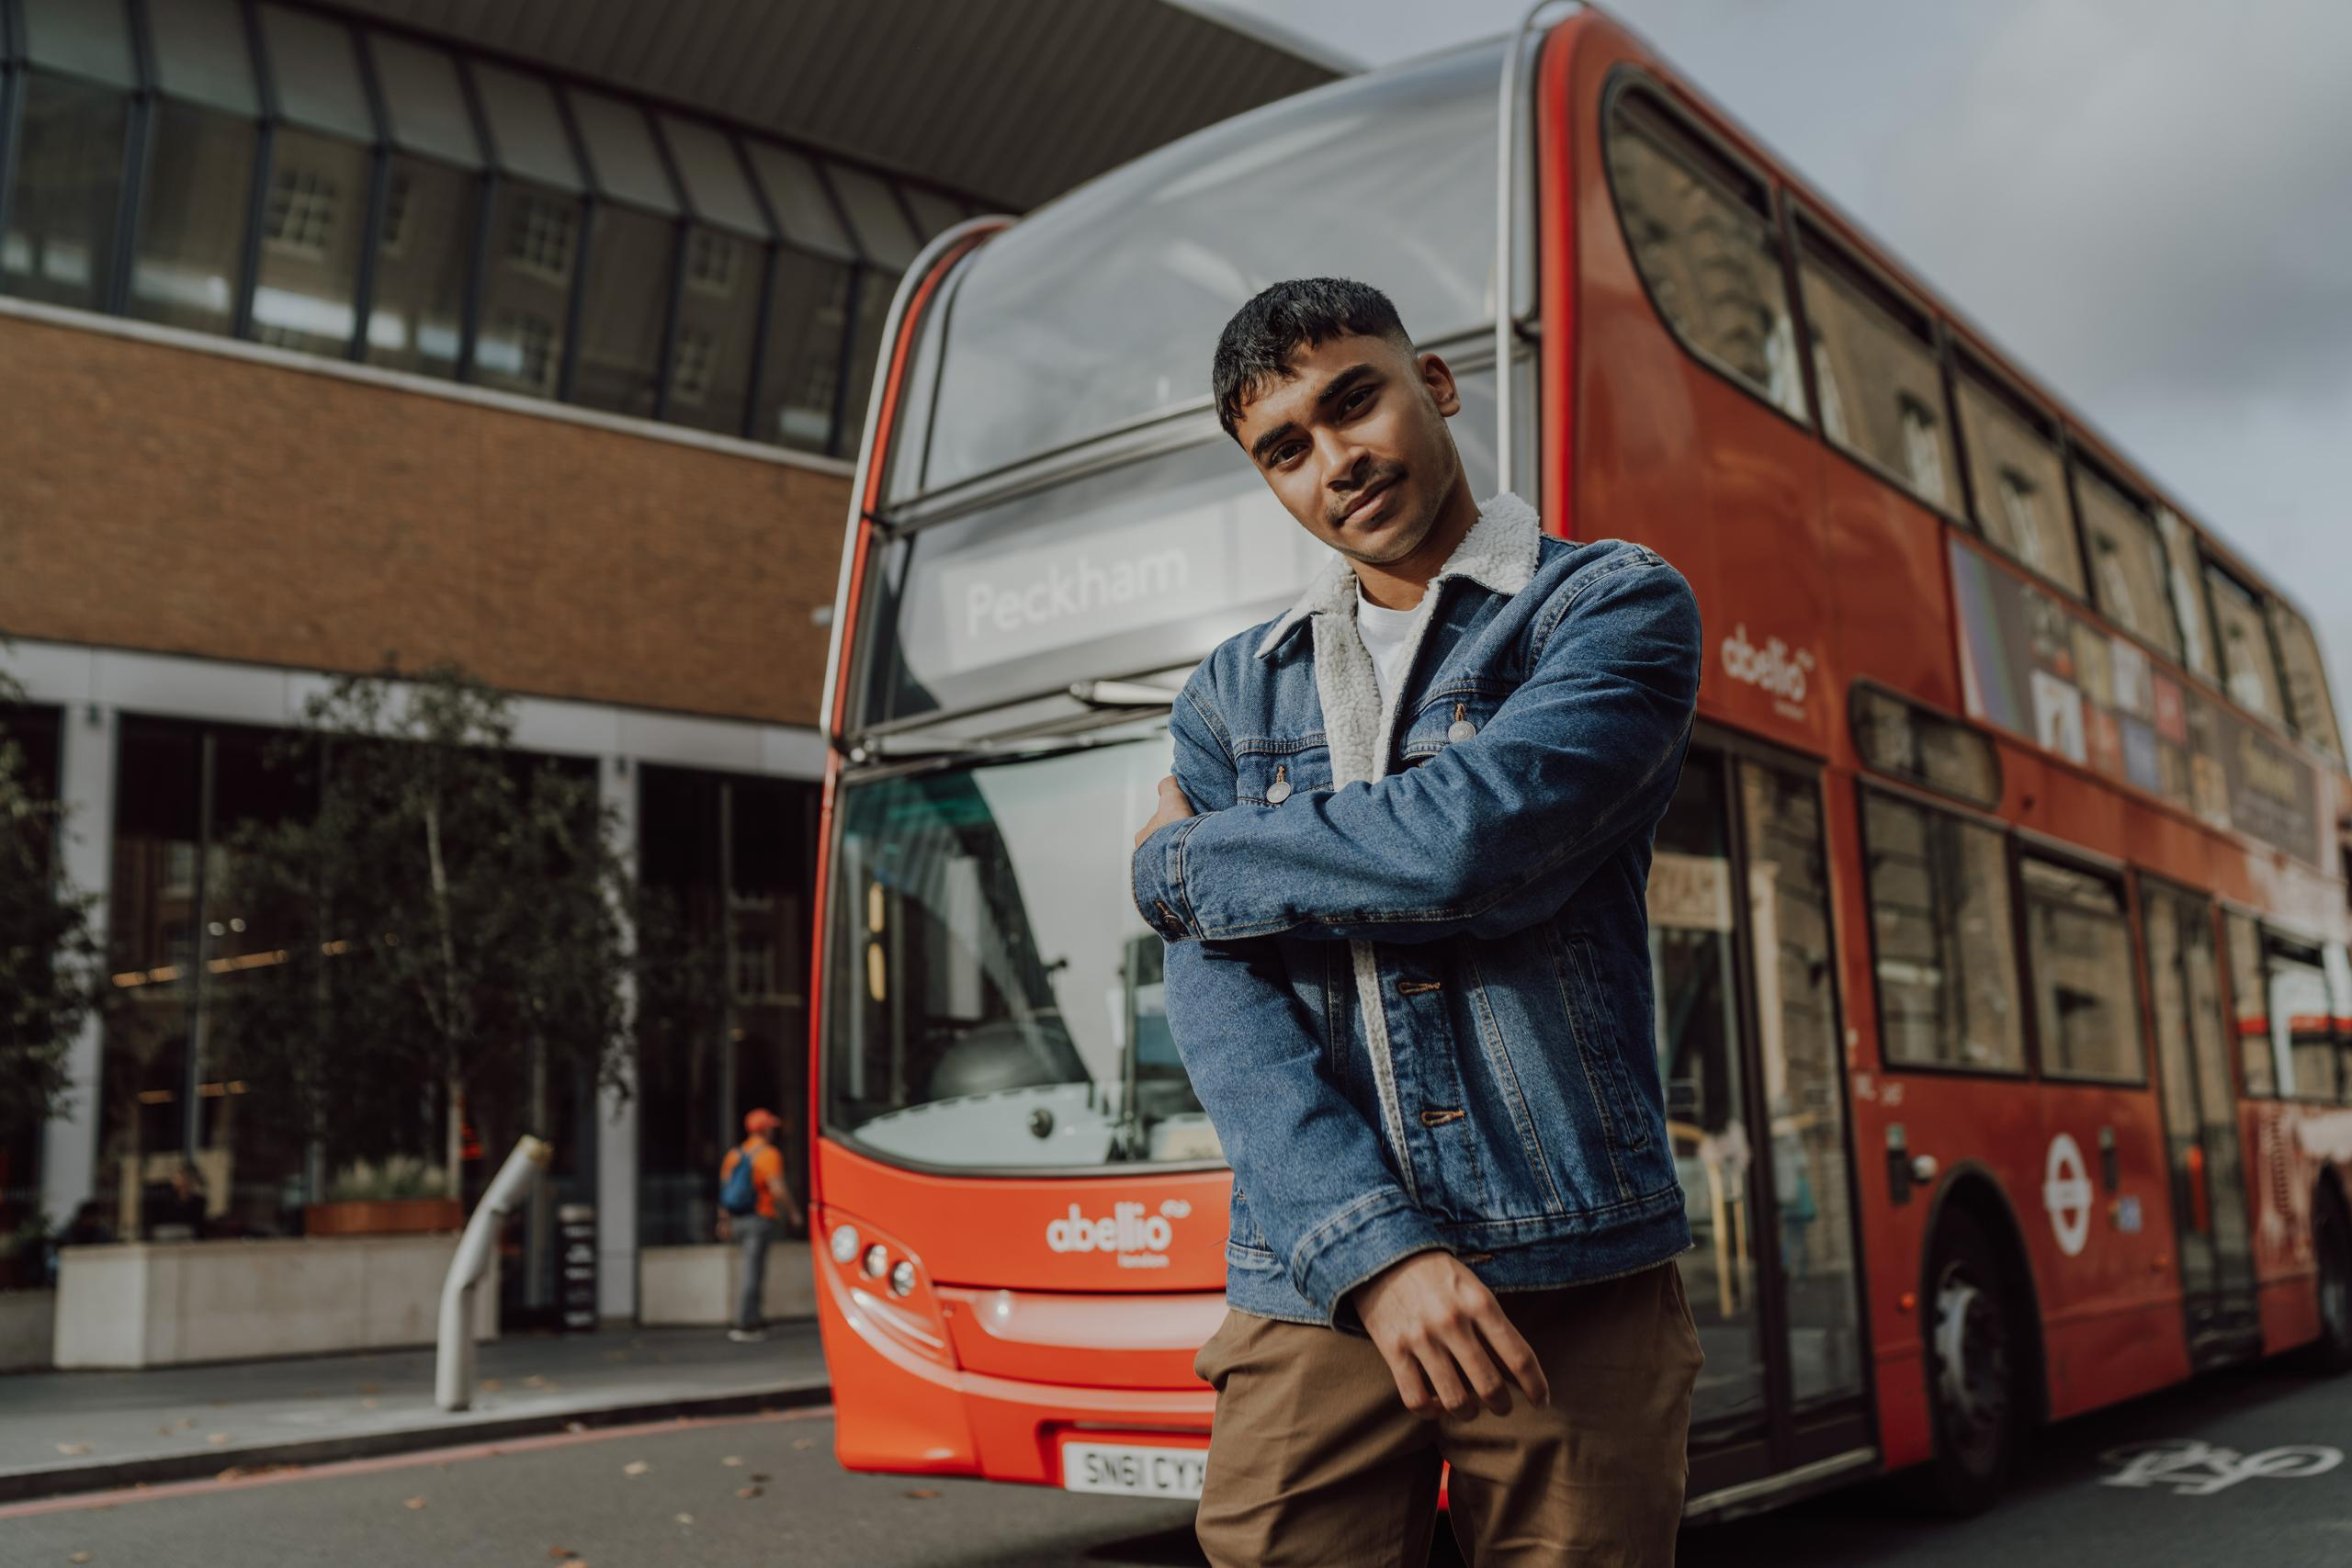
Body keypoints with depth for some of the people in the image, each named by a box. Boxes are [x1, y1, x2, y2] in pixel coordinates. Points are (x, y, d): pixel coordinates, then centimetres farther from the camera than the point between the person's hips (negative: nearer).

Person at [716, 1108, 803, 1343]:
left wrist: (725, 1221, 19)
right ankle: (743, 1327, -4)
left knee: (754, 1271, 19)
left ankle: (753, 1317, 17)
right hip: (760, 1218, -7)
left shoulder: (734, 1154, 11)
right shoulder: (769, 1154, -10)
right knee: (752, 1273, -4)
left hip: (738, 1219, 7)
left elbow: (724, 1189, 13)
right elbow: (778, 1189, -19)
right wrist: (794, 1211, -6)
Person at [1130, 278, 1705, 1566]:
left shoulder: (1615, 606, 1)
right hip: (1314, 1288, 3)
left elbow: (1470, 844, -17)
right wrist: (1372, 1246, -14)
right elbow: (1217, 994, 1)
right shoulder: (1231, 697, 14)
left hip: (1573, 1287, -2)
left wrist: (1184, 865, -1)